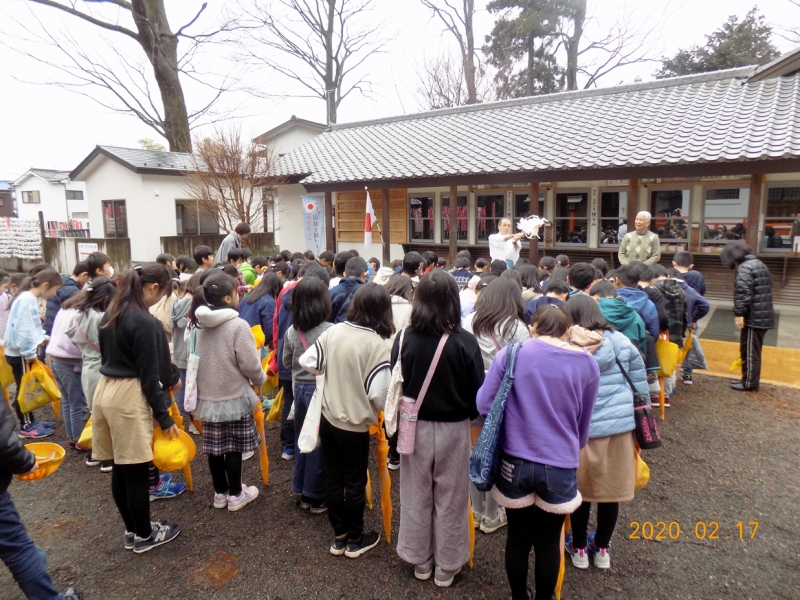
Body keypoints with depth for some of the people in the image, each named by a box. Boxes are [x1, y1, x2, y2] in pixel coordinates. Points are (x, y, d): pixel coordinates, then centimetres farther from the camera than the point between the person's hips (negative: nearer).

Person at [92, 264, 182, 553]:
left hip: (105, 391, 9)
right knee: (137, 472, 5)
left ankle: (132, 530, 31)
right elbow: (149, 375, -17)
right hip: (128, 397, -9)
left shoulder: (111, 314, 10)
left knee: (120, 469, 17)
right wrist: (164, 417, -10)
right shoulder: (145, 323, -18)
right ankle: (144, 535, 20)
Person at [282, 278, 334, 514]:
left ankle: (303, 492, 30)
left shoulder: (292, 330, 0)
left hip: (300, 388, 6)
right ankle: (315, 497, 18)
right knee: (319, 442, 6)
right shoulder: (330, 331, -17)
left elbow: (286, 362, 11)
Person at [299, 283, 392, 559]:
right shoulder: (376, 344, -21)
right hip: (355, 424, -5)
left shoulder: (333, 331, -8)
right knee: (354, 483, 14)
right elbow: (379, 396, -23)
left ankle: (339, 536, 35)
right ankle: (355, 540, 31)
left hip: (328, 418, 5)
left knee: (332, 479, 19)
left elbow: (307, 362, -2)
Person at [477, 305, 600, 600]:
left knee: (518, 538, 20)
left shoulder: (510, 353, -9)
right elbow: (584, 422, 8)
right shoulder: (587, 364, -3)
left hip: (515, 462, 0)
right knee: (549, 542, 20)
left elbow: (484, 405, -5)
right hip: (560, 466, 0)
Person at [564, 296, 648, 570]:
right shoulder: (621, 342, -1)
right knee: (611, 489, 16)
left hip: (581, 430, -3)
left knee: (580, 489, 14)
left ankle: (579, 548, 31)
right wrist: (634, 417, 17)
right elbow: (640, 384, 6)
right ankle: (602, 548, 33)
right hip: (619, 426, 3)